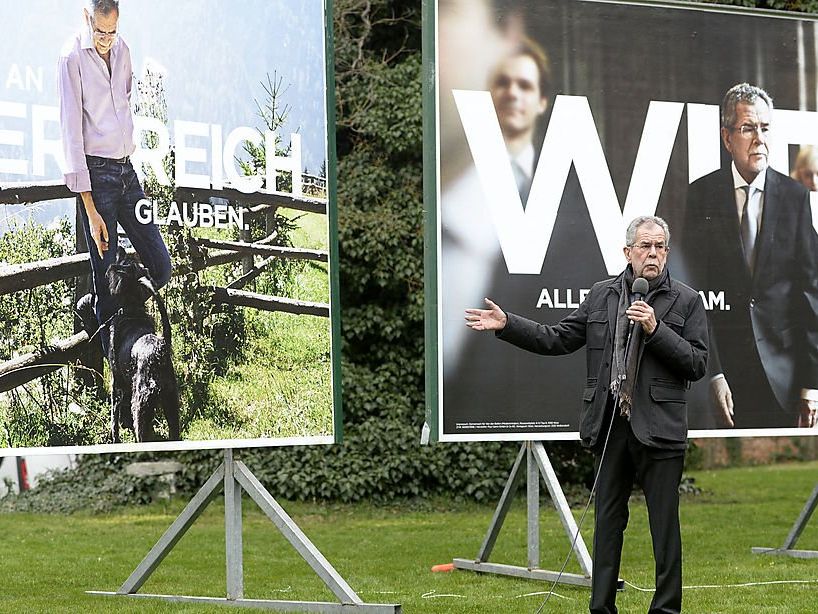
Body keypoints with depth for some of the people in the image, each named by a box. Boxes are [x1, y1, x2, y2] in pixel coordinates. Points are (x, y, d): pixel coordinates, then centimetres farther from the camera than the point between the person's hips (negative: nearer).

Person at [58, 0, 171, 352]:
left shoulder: (121, 49, 10)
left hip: (126, 169, 7)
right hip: (96, 174, -7)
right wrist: (90, 209, -16)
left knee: (160, 265, 5)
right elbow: (71, 134, -13)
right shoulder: (72, 58, -10)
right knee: (106, 278, -5)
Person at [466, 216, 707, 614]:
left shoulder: (686, 301, 2)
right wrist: (506, 325, 6)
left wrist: (655, 329, -14)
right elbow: (558, 339, 13)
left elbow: (697, 364, -4)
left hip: (659, 428, -3)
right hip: (608, 426, 3)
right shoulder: (601, 296, 11)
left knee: (665, 523, 0)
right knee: (607, 520, 9)